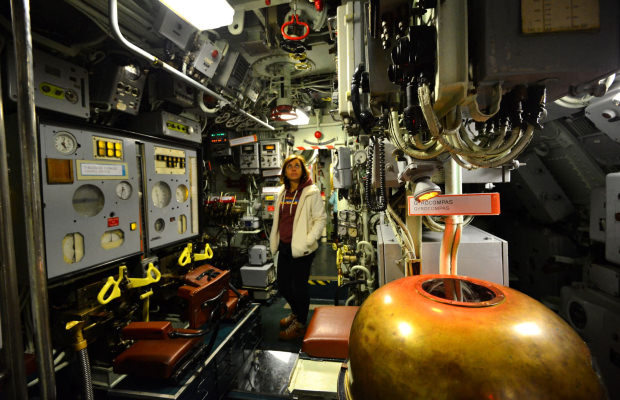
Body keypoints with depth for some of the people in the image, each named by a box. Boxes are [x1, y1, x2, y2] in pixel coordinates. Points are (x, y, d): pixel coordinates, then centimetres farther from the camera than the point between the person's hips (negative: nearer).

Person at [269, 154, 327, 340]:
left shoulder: (311, 192, -10)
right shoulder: (282, 192, 10)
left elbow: (320, 219, -11)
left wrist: (307, 241, -17)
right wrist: (275, 241, 15)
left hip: (301, 249, -7)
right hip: (284, 247, 7)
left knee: (299, 286, 5)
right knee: (282, 284, 18)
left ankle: (300, 324, 30)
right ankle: (296, 313, 45)